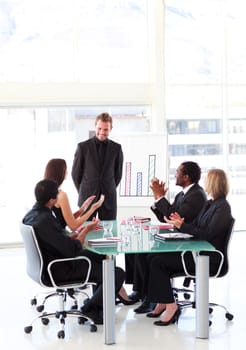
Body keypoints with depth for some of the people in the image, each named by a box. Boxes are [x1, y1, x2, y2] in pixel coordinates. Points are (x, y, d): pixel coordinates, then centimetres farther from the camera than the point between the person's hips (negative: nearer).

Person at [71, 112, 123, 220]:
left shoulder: (116, 148, 4)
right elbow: (75, 173, 5)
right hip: (87, 199, -1)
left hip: (109, 199, 1)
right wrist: (83, 192, 8)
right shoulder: (83, 147, -1)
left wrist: (109, 190, 12)